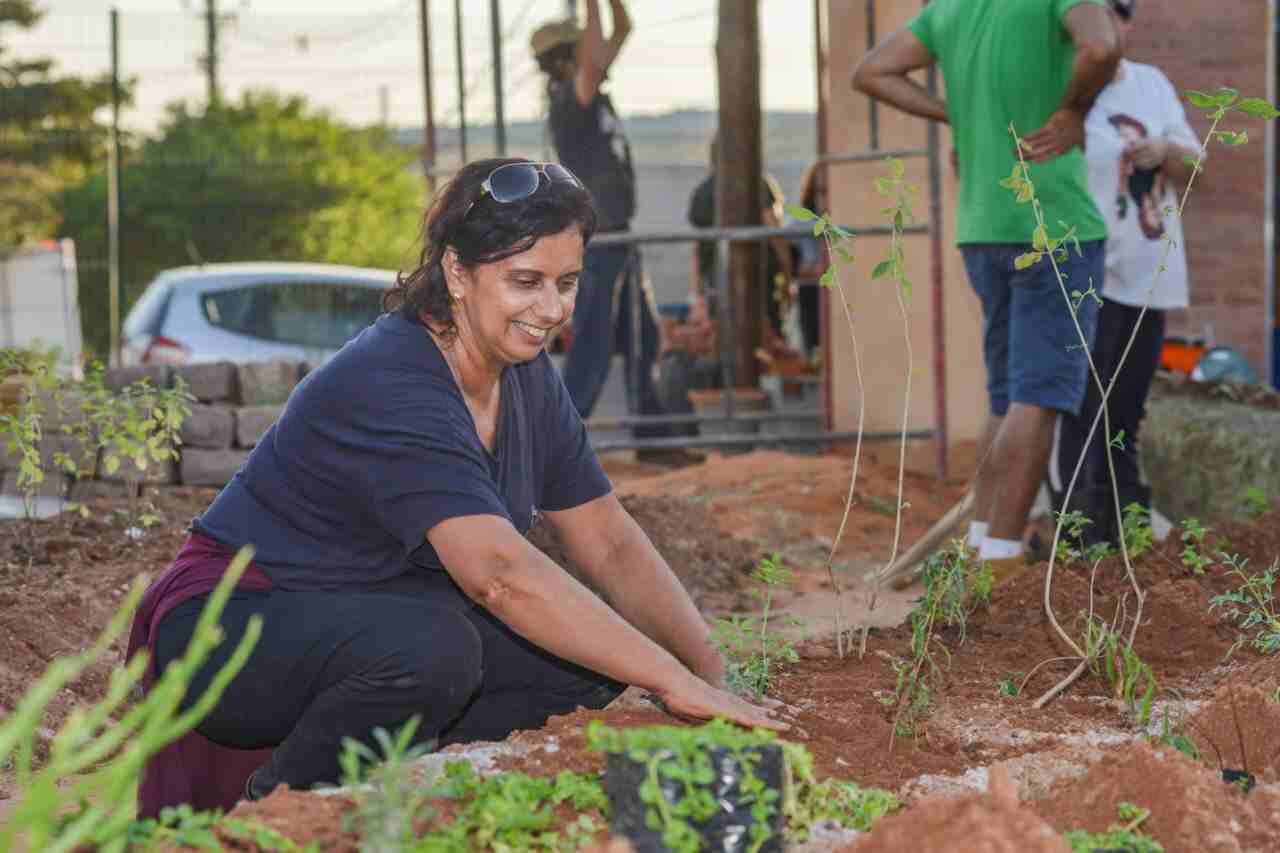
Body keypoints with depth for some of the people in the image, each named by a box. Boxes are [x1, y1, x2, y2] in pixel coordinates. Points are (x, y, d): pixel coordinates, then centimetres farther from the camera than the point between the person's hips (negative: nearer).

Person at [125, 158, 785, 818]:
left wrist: (714, 676, -11)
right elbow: (500, 573, -38)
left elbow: (611, 545, 3)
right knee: (432, 647, -36)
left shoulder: (529, 378, 1)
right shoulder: (390, 389, -27)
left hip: (372, 622, 8)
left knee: (588, 659, -9)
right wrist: (677, 683, -39)